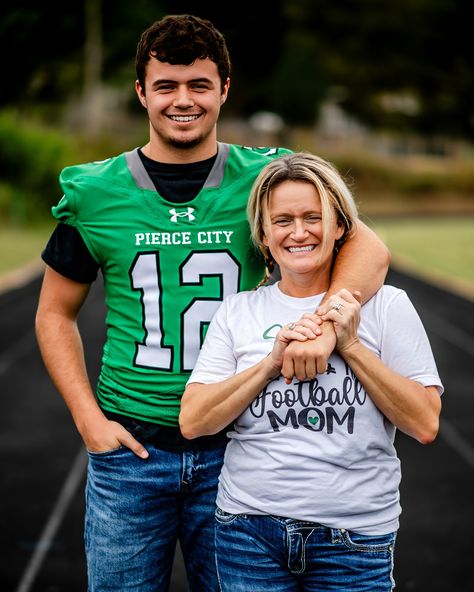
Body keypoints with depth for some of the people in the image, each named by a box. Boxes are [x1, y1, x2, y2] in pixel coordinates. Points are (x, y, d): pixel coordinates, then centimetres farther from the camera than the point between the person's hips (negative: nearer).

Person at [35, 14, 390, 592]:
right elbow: (55, 314, 8)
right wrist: (89, 419, -2)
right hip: (128, 449, 0)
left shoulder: (263, 179, -1)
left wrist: (325, 322, -26)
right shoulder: (95, 193, 0)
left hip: (232, 451, 0)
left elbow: (368, 248, -8)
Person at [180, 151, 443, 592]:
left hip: (355, 538, -1)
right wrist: (273, 361, -13)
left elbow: (425, 424, -6)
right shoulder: (236, 312, 4)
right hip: (249, 529, 2)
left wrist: (351, 346, -13)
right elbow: (192, 422, -4)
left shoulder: (386, 305, -1)